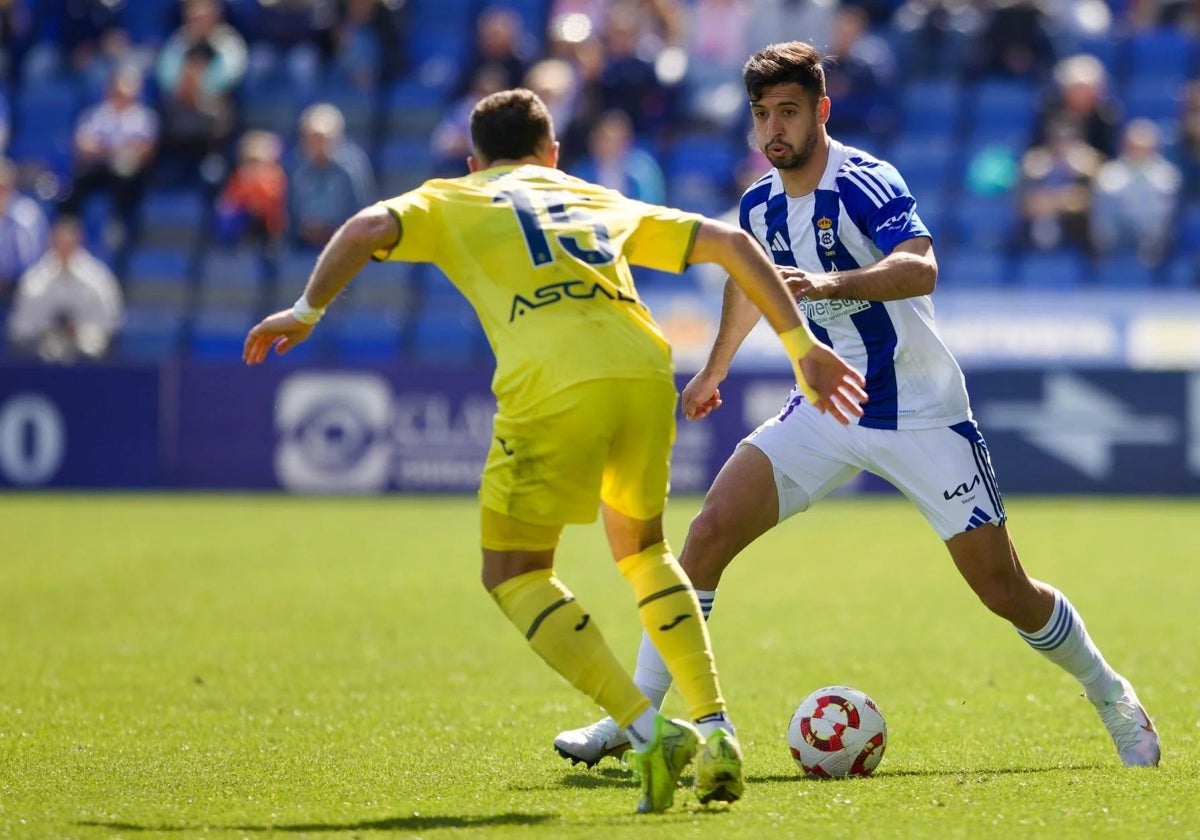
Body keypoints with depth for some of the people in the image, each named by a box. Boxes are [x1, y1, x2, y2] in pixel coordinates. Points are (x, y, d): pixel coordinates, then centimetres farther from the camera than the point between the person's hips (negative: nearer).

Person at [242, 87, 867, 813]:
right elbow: (731, 243, 28)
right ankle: (715, 731, 16)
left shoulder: (452, 201, 25)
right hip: (644, 372, 4)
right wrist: (802, 344, 28)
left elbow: (369, 228, 4)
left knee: (515, 575, 10)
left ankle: (649, 732, -7)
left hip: (554, 387, -4)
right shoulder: (605, 202, 33)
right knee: (641, 547, 29)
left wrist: (306, 311, 12)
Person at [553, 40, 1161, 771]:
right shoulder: (762, 205, 2)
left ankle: (1114, 701, 22)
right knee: (710, 533, -12)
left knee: (1004, 591, -3)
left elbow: (921, 269, -38)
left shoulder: (863, 183, -19)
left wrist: (832, 284, -55)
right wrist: (715, 371, 39)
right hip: (827, 407, 5)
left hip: (921, 414, -5)